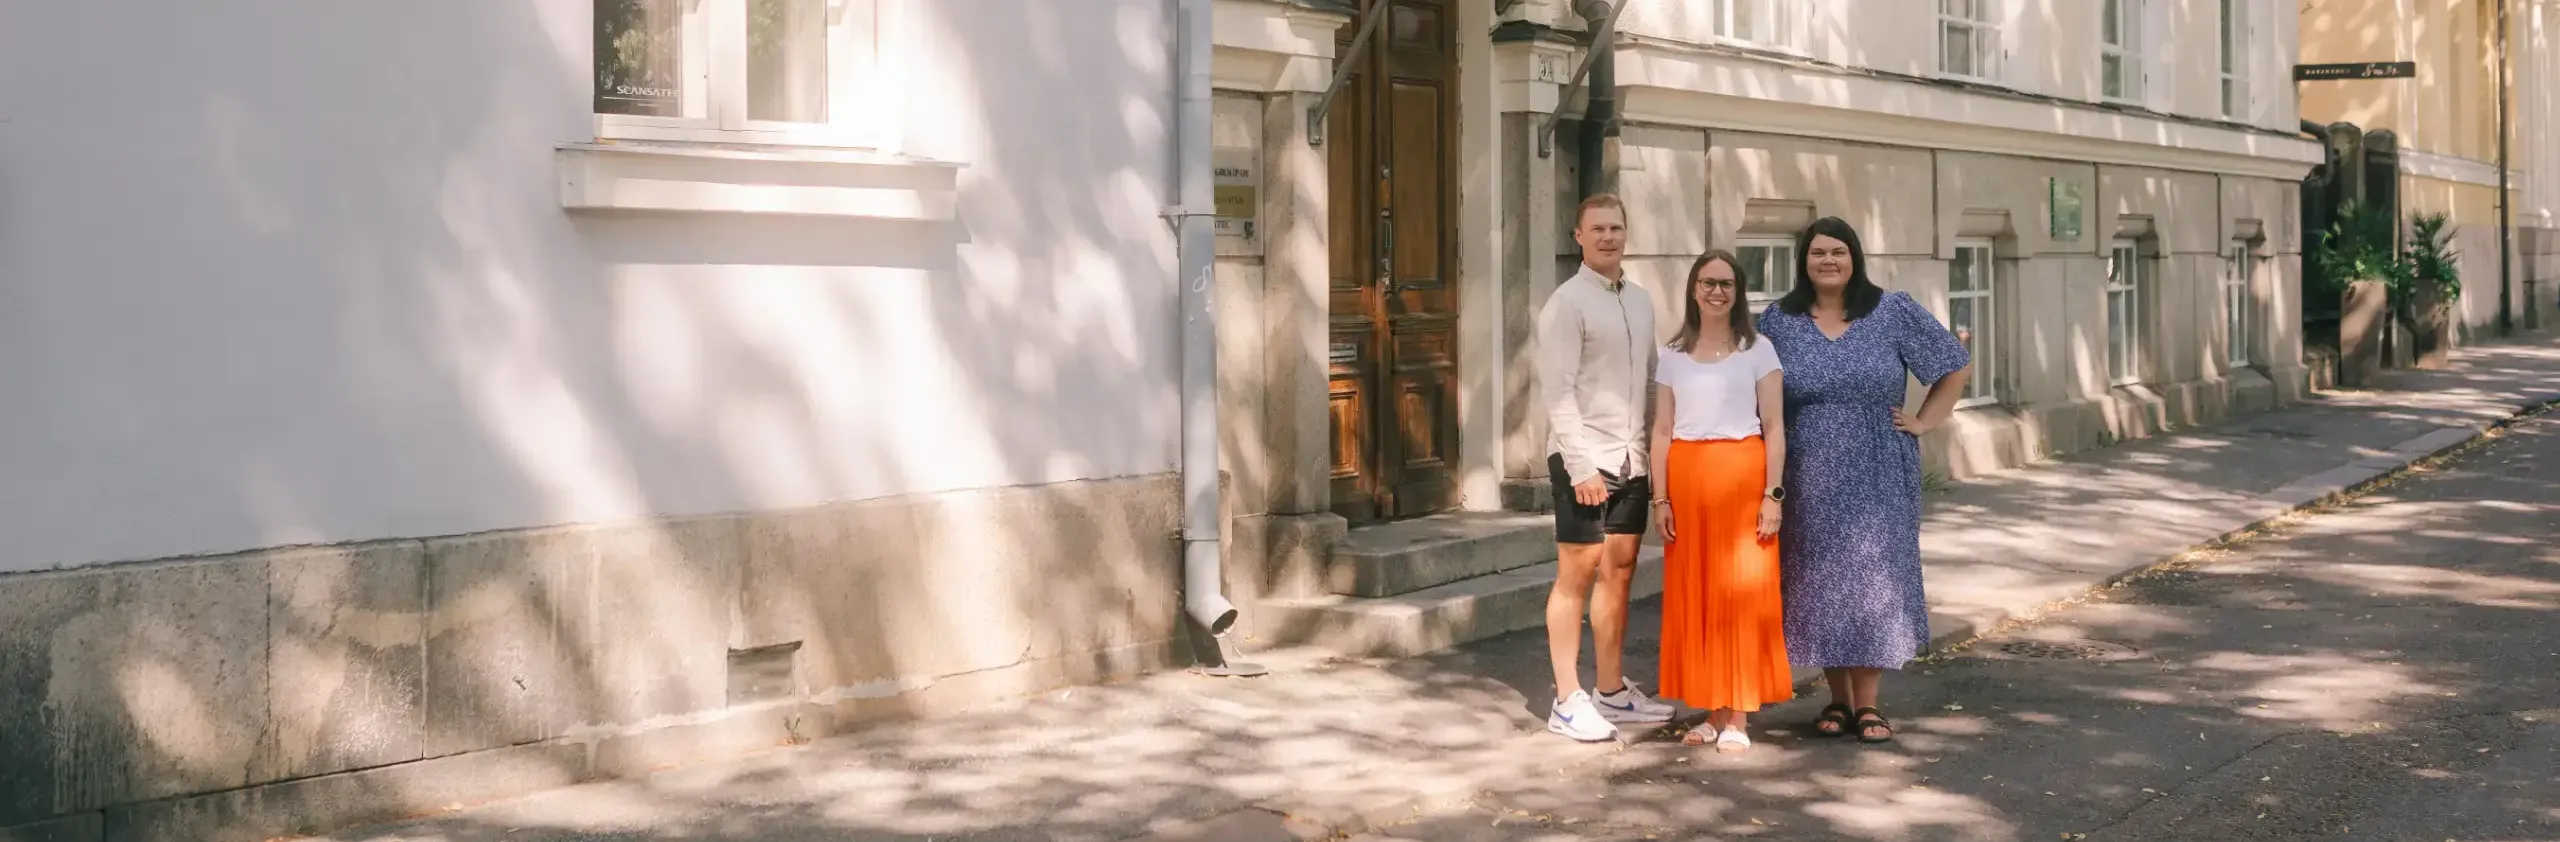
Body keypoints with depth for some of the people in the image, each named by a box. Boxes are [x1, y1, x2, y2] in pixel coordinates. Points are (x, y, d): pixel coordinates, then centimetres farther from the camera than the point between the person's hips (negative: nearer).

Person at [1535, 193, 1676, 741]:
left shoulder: (1640, 300, 15)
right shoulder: (1567, 303, -7)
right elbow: (1557, 390, -13)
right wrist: (1581, 465, -18)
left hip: (1631, 459, 7)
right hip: (1583, 460, -7)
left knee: (1619, 572, 10)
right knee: (1577, 576, -3)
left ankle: (1612, 692, 18)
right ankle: (1568, 701, 2)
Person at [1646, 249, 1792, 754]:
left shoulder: (1757, 351, 4)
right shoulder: (1673, 356, 11)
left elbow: (1774, 427, 1)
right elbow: (1662, 432, 9)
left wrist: (1773, 493, -7)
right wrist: (1660, 498, 1)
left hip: (1741, 475, -3)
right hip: (1688, 479, 3)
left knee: (1742, 594, -3)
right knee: (1693, 594, 2)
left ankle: (1739, 718, 1)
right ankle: (1712, 712, 9)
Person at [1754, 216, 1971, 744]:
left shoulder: (1893, 313, 1)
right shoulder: (1779, 321, 4)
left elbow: (1956, 367, 8)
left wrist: (1925, 422, 1)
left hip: (1876, 480, -1)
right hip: (1809, 482, 1)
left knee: (1872, 580, 0)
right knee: (1820, 585, 5)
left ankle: (1867, 703, 8)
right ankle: (1838, 700, 16)